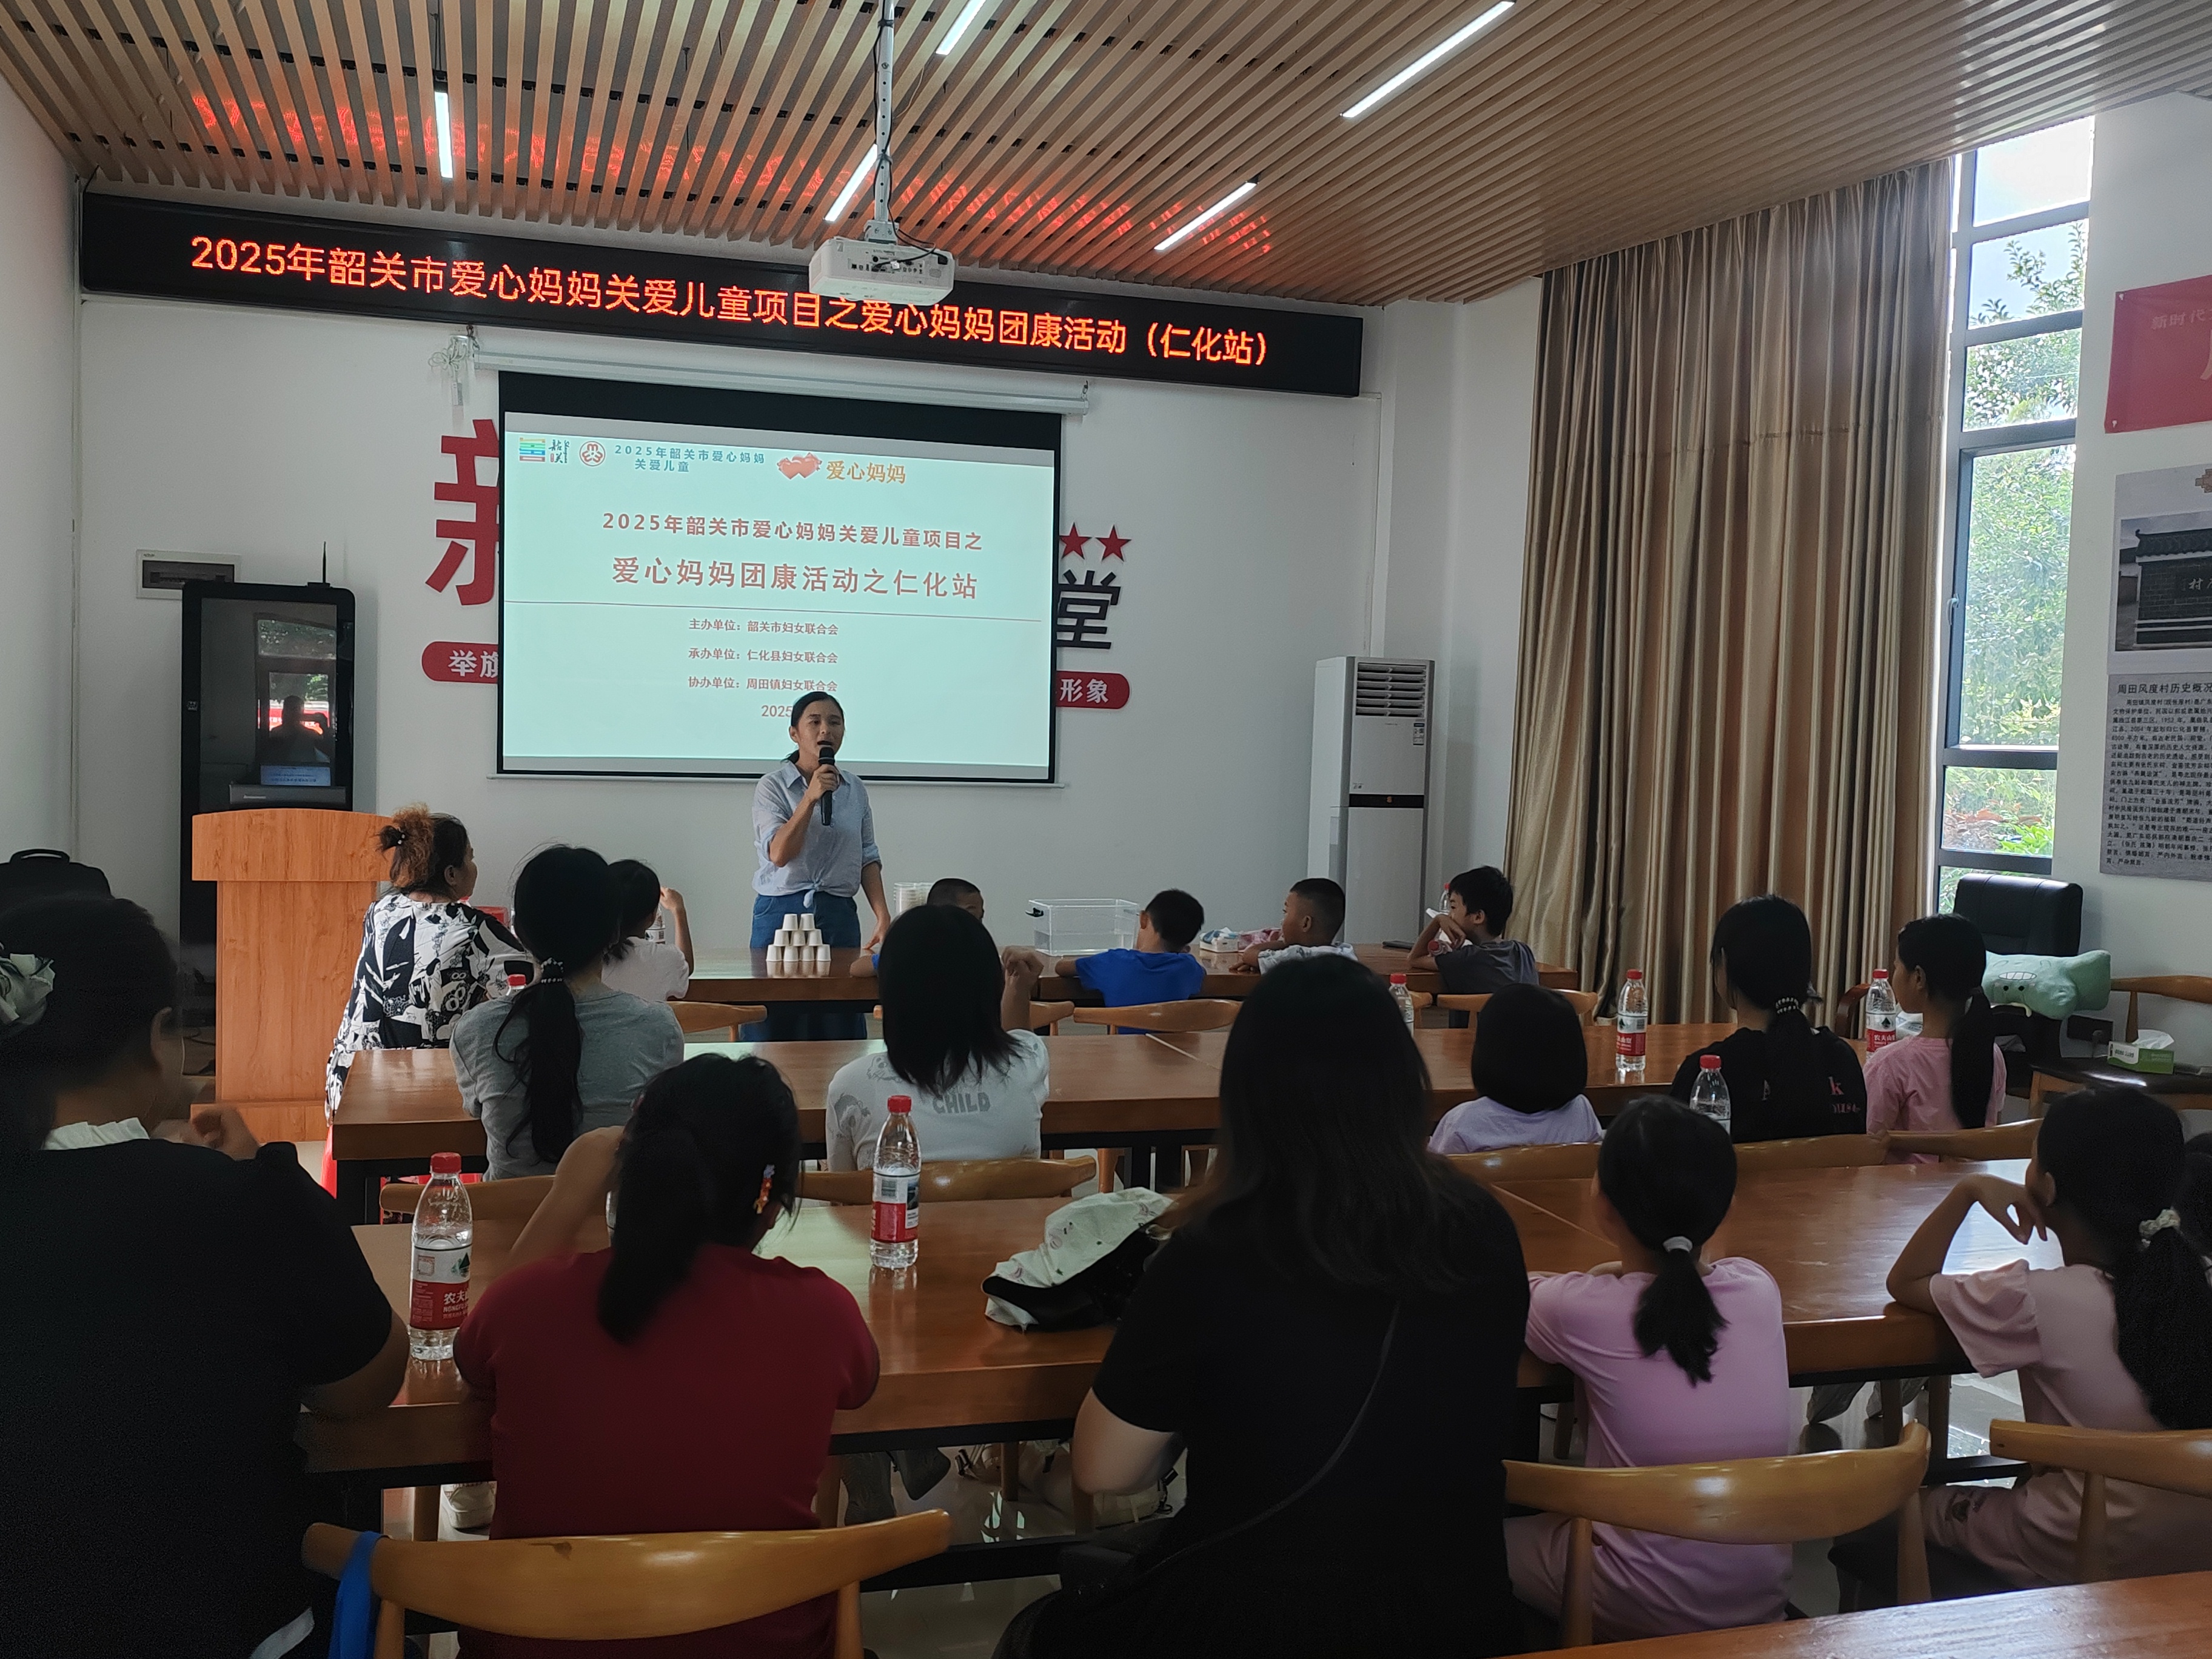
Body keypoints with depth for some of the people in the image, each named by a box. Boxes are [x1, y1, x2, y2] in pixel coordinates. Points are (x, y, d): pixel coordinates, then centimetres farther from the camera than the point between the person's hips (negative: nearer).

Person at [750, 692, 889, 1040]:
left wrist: (883, 917, 1)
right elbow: (779, 854, -15)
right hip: (782, 911, -3)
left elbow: (868, 858, 11)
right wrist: (811, 798, -20)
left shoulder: (856, 790, 10)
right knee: (776, 1026, -1)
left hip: (839, 915, 3)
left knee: (841, 1027, 2)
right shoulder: (772, 787, -3)